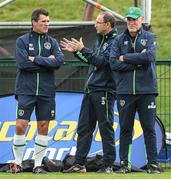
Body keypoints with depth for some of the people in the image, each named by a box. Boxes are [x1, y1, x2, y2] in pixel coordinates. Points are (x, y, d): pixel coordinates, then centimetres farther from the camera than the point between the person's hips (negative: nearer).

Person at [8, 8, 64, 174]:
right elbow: (22, 63, -13)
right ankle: (17, 163, 7)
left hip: (46, 92, 3)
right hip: (26, 91, -3)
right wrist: (47, 61, -9)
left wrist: (36, 59, -13)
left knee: (43, 128, 3)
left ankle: (38, 164, 11)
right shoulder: (22, 41, 1)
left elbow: (59, 61, -9)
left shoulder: (52, 42, 9)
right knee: (20, 127, -6)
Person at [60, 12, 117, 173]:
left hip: (104, 90, -9)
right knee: (83, 128, 9)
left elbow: (101, 61, -21)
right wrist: (76, 51, 17)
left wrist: (83, 50, -15)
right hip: (90, 89, 9)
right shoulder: (99, 40, 17)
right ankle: (79, 164, 14)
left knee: (106, 129, -4)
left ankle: (108, 165, 1)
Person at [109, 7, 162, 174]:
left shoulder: (149, 38, 5)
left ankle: (153, 163, 3)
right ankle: (124, 163, 10)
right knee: (125, 129, 5)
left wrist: (125, 58, -8)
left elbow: (149, 56, -14)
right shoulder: (119, 40, 9)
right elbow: (113, 63, -3)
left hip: (146, 90, -1)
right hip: (125, 91, 1)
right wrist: (137, 62, -10)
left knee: (149, 128, 0)